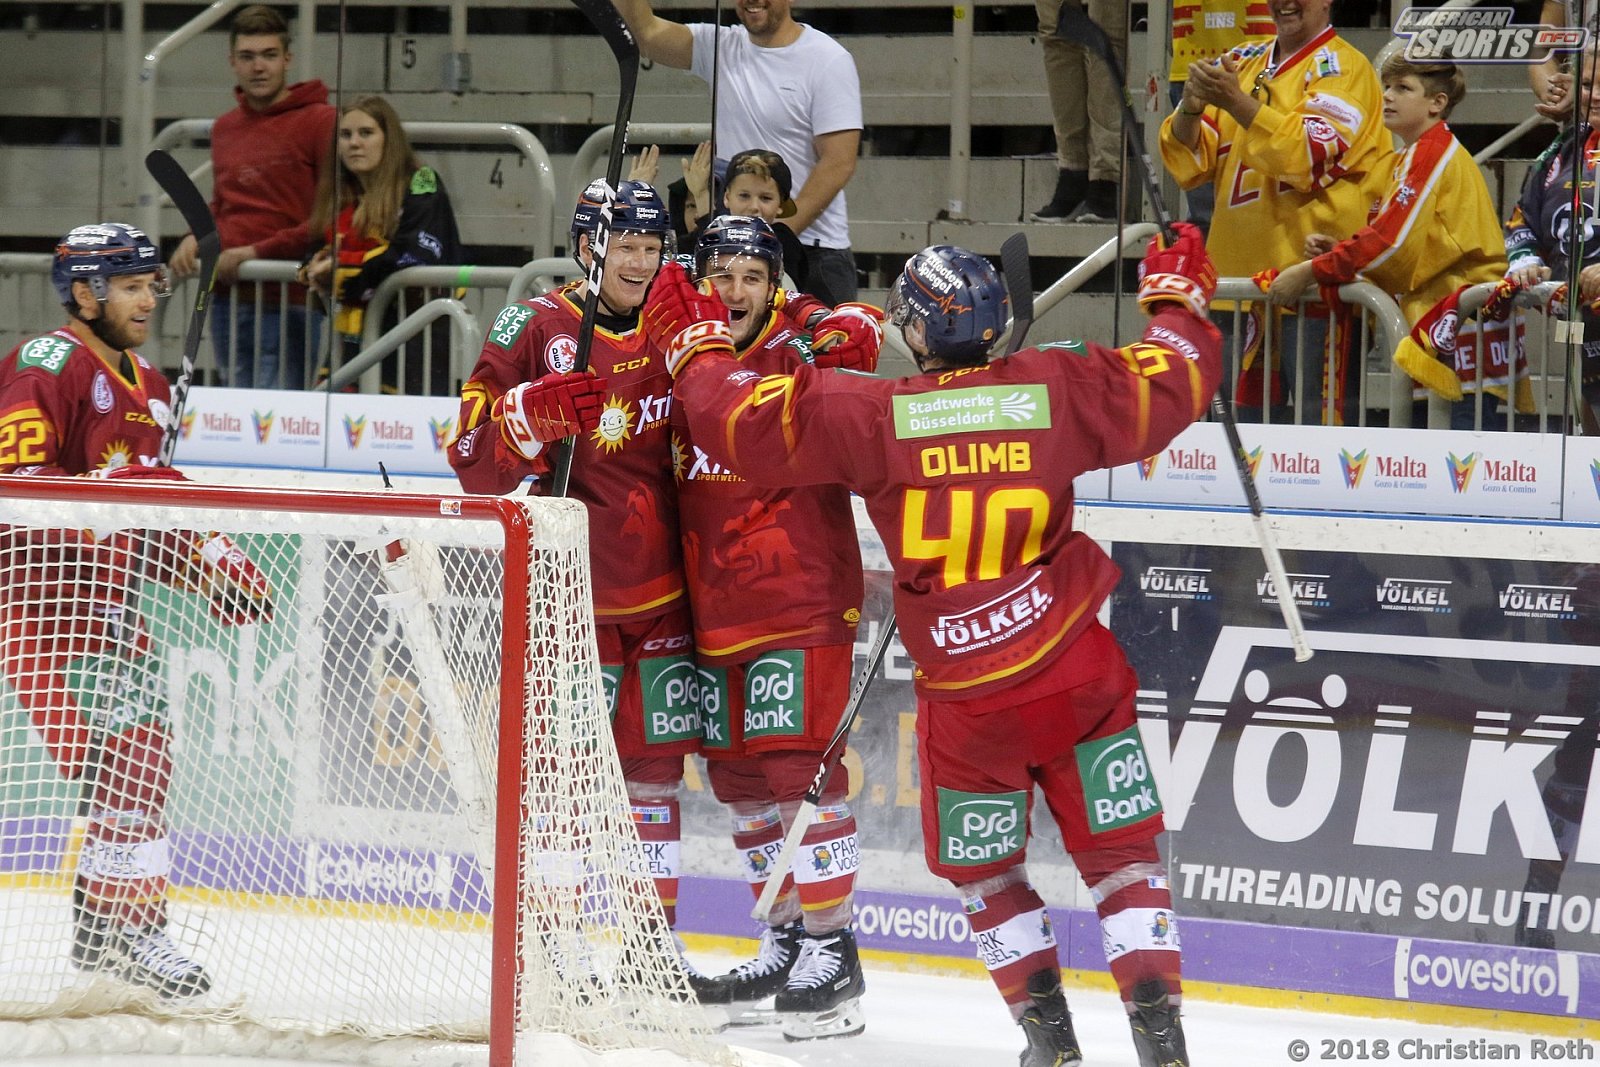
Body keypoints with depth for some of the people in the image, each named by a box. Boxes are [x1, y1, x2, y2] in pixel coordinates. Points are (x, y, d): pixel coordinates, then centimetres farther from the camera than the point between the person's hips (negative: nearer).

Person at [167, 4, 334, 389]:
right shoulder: (224, 129, 17)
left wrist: (259, 251, -12)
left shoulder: (320, 122, -5)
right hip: (227, 300, 7)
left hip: (286, 304, -7)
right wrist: (195, 239, 9)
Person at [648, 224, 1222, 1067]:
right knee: (1119, 849, 9)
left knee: (982, 868, 19)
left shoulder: (872, 414, -9)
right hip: (1079, 672, 1)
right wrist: (1178, 302, 26)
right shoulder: (1057, 390, -4)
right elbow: (1170, 385, 7)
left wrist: (696, 348, 13)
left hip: (965, 697, -1)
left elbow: (751, 425, -5)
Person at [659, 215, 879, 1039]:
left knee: (797, 762, -11)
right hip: (714, 606, 7)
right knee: (737, 774, 12)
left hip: (800, 596, -7)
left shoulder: (803, 354, -7)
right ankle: (785, 939, 24)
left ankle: (832, 948, -6)